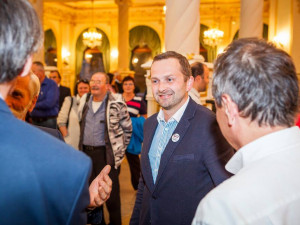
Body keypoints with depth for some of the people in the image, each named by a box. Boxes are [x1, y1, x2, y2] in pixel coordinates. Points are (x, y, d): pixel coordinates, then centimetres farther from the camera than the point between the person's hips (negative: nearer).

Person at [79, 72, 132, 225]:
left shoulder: (116, 103, -9)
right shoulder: (84, 102, 8)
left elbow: (127, 128, -2)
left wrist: (120, 149, -1)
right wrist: (82, 146, 16)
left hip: (107, 154, -5)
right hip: (86, 153, 6)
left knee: (111, 193, 0)